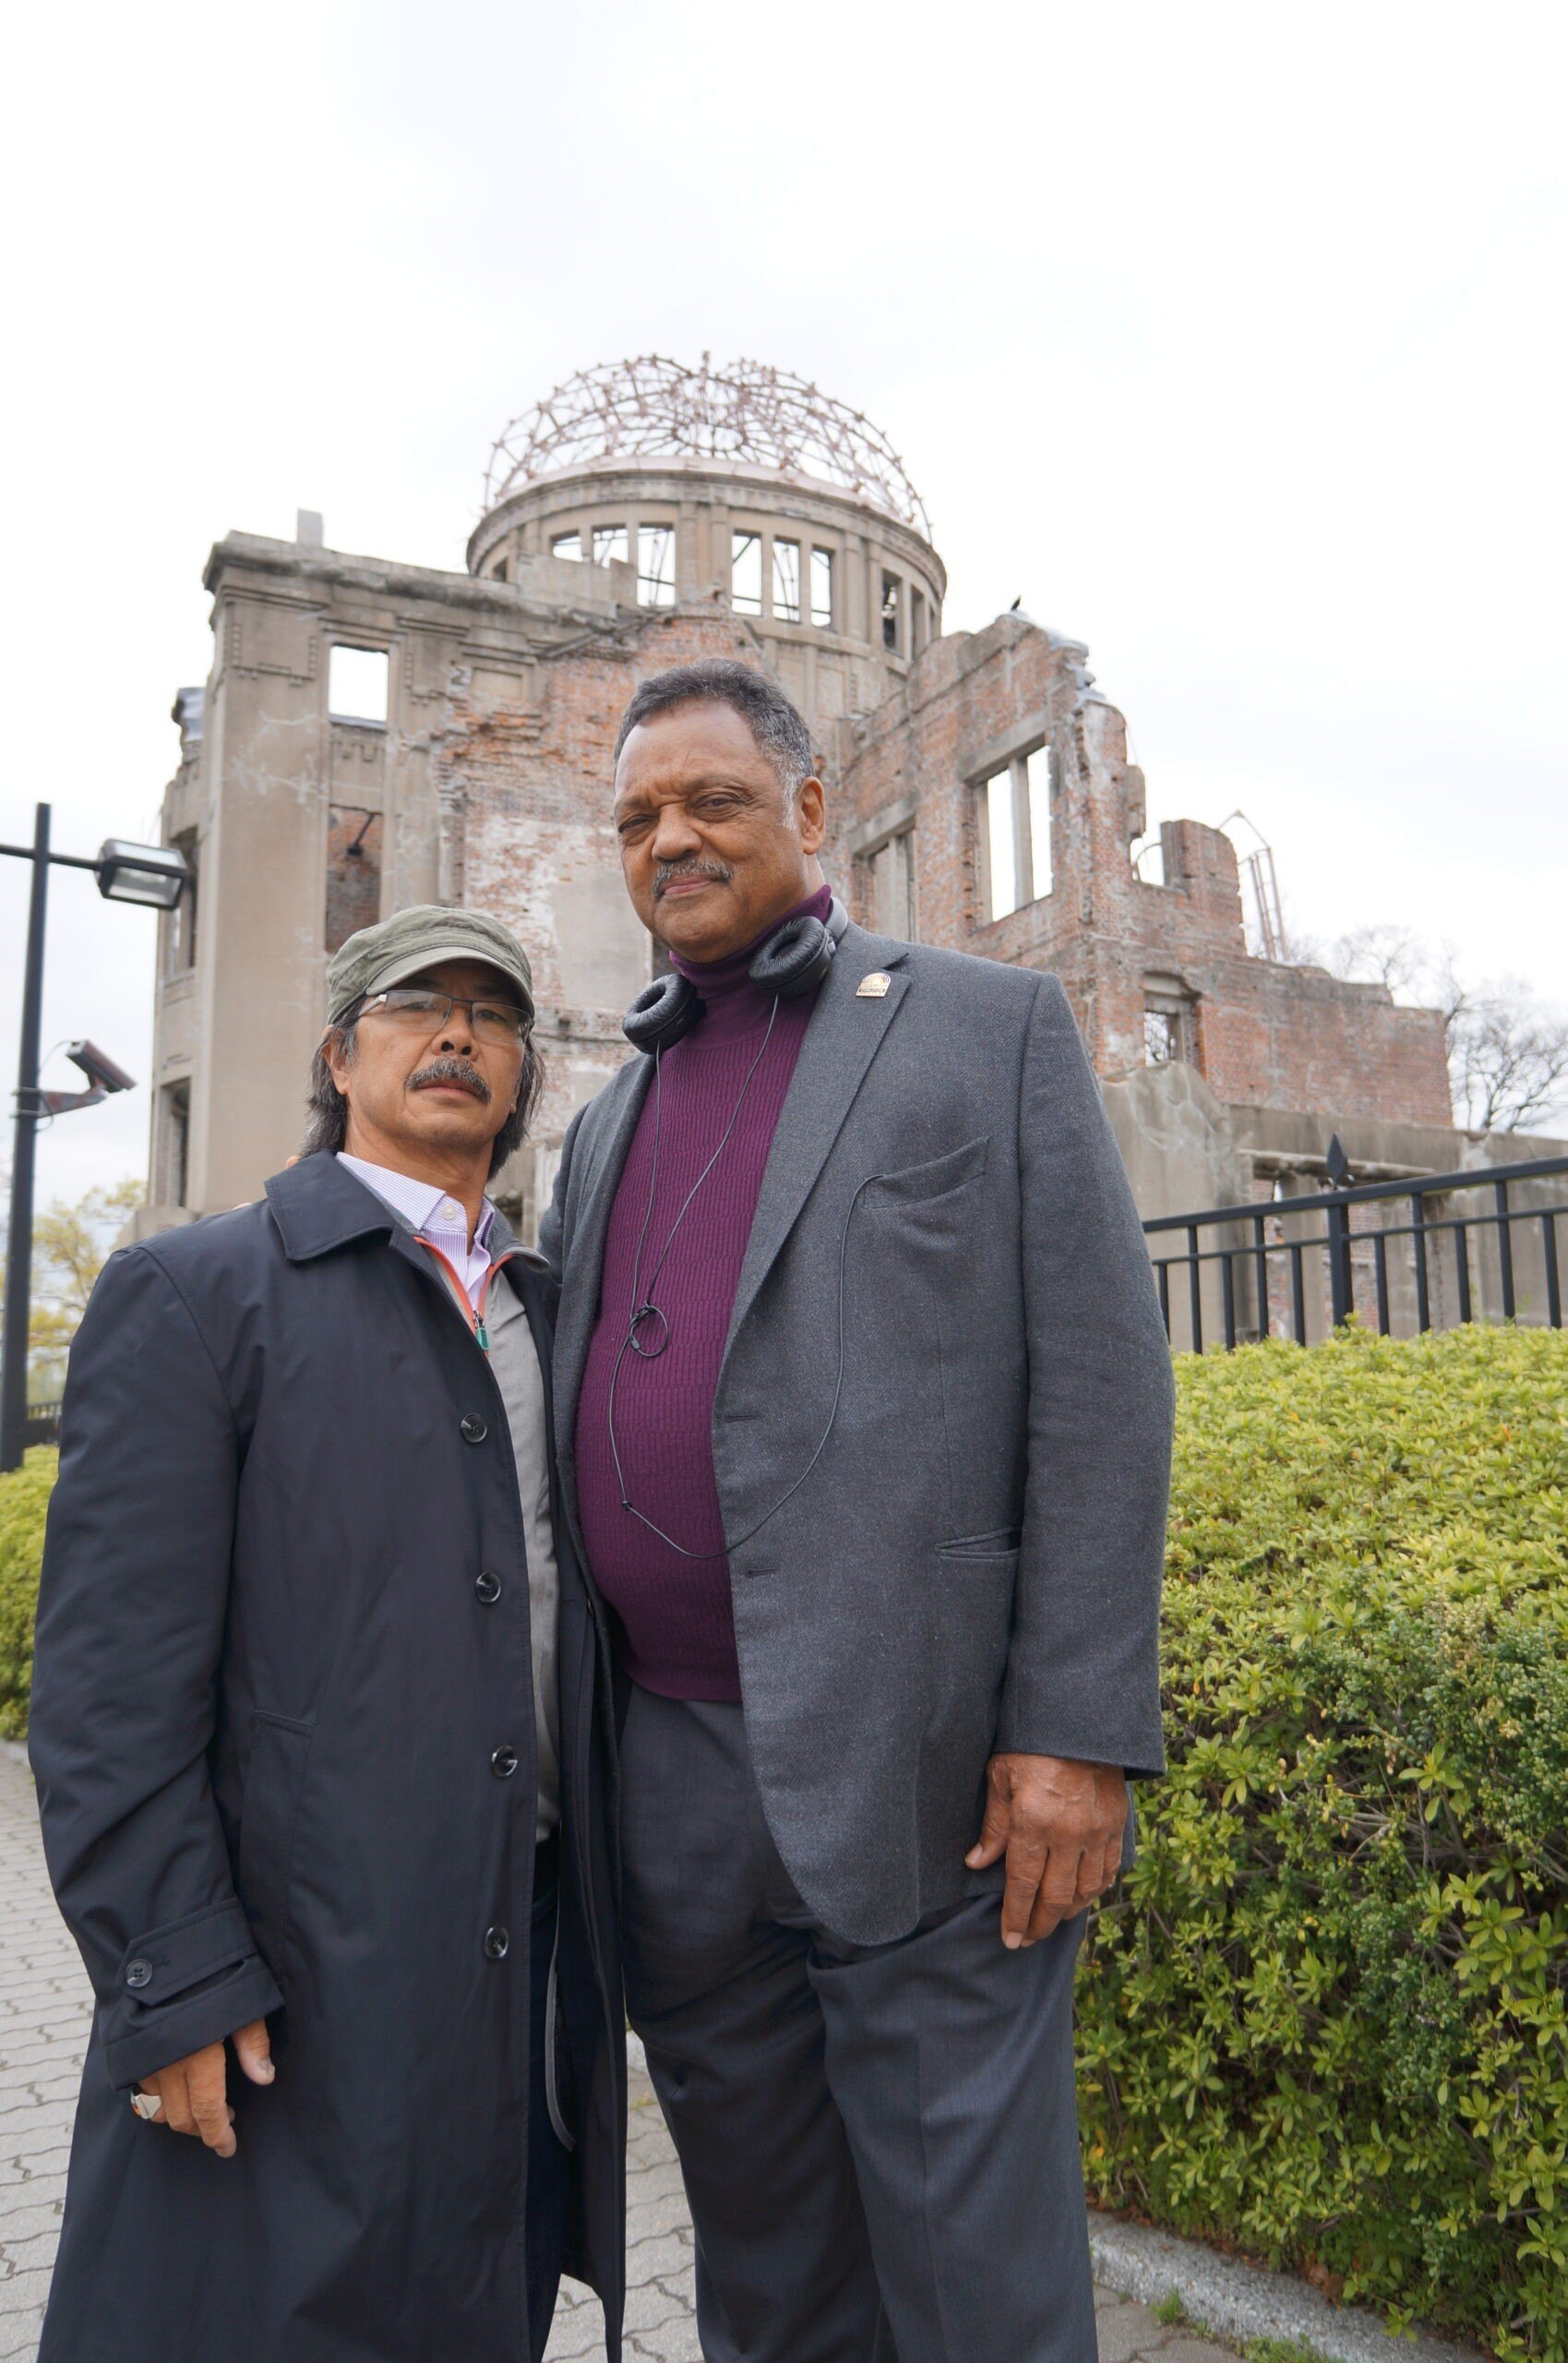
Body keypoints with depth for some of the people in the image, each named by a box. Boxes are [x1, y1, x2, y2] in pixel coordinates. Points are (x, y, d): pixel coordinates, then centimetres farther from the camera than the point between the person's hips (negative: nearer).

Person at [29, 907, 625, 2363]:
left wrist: (605, 1924, 12)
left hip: (534, 1958, 6)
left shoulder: (553, 1315, 11)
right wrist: (174, 1986, -14)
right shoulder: (189, 1295, -6)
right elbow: (109, 1683, -11)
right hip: (301, 1986, -5)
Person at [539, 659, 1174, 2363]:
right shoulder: (608, 1121, 17)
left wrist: (1079, 1730, -13)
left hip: (915, 1771, -5)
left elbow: (1100, 1388, -6)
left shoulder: (991, 1025, 2)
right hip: (671, 1778, 5)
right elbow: (559, 1404, 17)